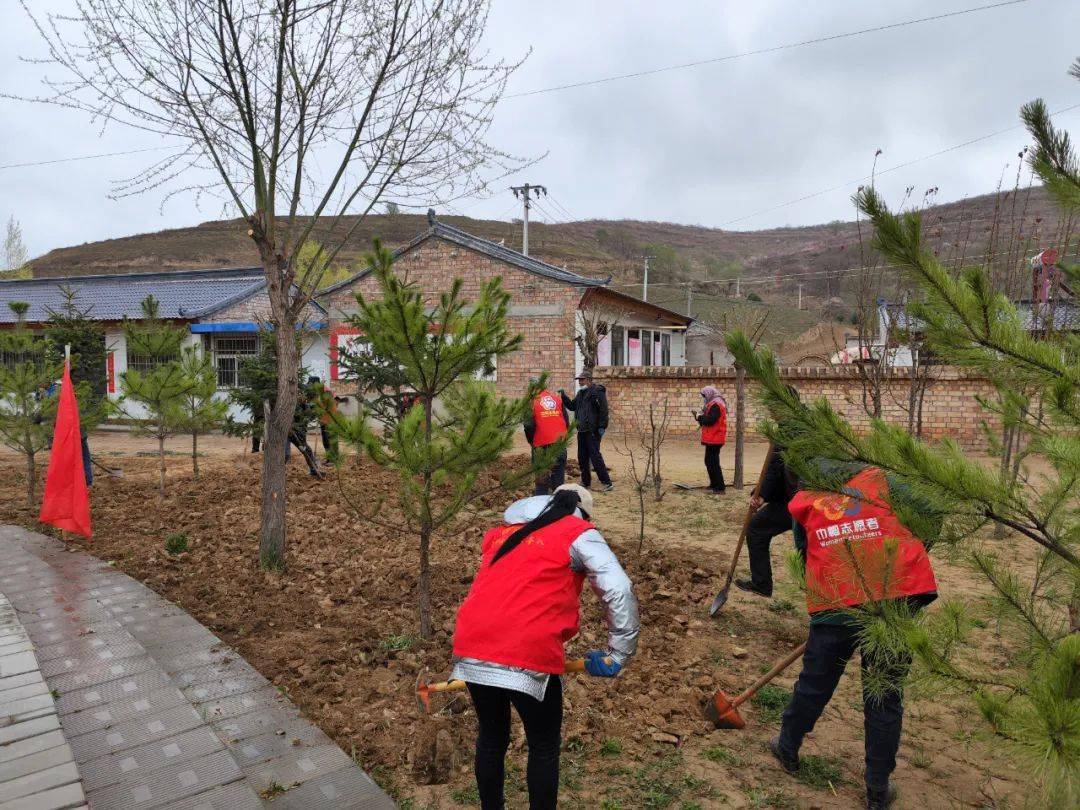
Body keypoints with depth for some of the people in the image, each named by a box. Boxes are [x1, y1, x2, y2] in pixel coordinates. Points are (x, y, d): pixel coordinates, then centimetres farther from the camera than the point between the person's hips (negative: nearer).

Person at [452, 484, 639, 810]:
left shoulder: (501, 532, 22)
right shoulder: (579, 534, 5)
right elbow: (619, 591, -4)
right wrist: (618, 653, 4)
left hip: (472, 647, 6)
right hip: (527, 656, -5)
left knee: (492, 738, 25)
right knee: (544, 747, 16)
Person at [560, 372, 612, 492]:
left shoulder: (598, 391, -11)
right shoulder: (581, 393, 16)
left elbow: (603, 410, -16)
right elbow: (572, 406, 22)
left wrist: (602, 427, -20)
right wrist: (563, 396, 9)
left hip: (592, 431, -9)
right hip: (582, 430, 9)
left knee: (595, 456, -10)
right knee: (582, 457, 13)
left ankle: (607, 482, -4)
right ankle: (585, 482, 24)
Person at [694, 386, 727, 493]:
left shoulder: (715, 405, -16)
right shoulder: (714, 404, 17)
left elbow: (710, 420, -24)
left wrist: (700, 417, -9)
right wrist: (700, 417, 4)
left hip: (713, 439, -11)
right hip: (713, 439, 11)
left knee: (713, 463, -8)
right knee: (709, 461, 17)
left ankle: (720, 487, -6)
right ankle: (714, 484, 25)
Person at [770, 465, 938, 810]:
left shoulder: (805, 503, 12)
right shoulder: (882, 480, 7)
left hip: (835, 608, 0)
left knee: (814, 682, 19)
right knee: (885, 697, 13)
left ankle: (788, 749, 40)